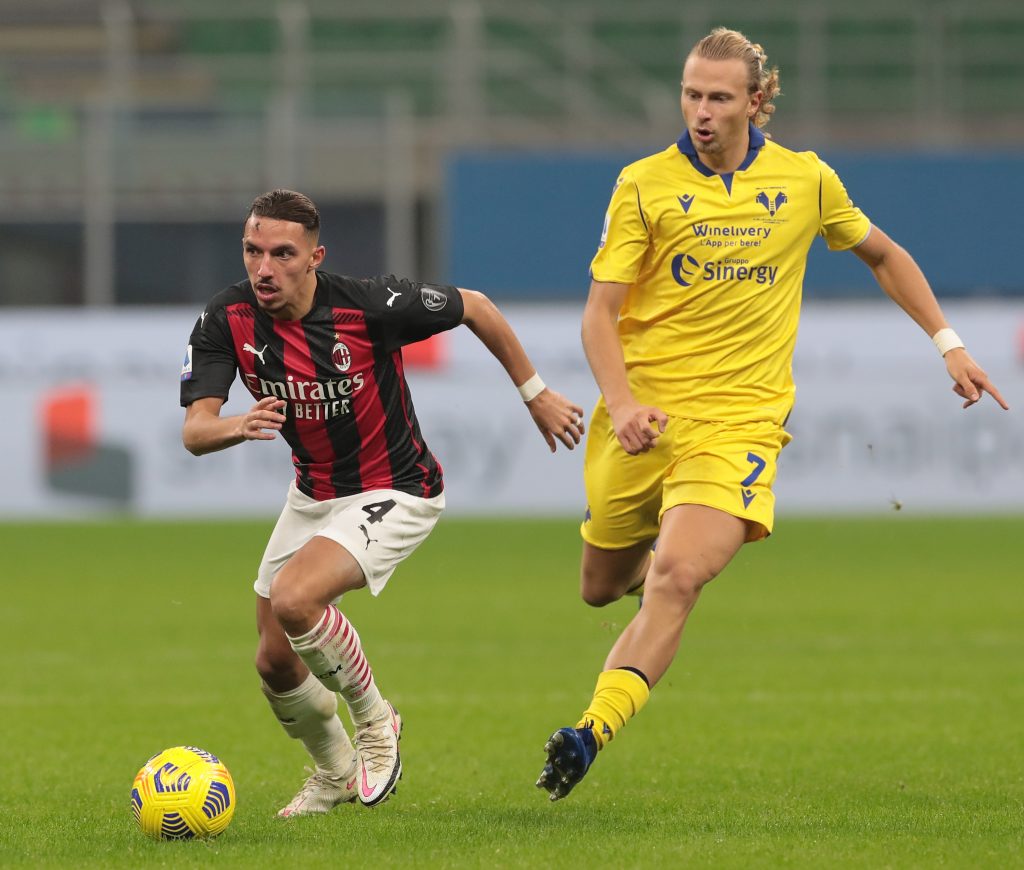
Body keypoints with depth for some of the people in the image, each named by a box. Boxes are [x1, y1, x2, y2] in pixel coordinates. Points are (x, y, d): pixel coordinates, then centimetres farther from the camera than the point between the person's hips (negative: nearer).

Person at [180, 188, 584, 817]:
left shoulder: (371, 305, -26)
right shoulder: (228, 320, -15)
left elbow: (475, 307, -9)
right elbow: (195, 430, -21)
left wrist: (536, 393, -1)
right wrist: (239, 427, -45)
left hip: (394, 494, -6)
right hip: (312, 496, 6)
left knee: (293, 597, -29)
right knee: (276, 663, 8)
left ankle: (373, 717, -3)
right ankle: (335, 774, 37)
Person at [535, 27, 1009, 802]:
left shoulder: (805, 180, 4)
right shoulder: (645, 184, -2)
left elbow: (882, 254, 22)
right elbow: (600, 310, -3)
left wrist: (948, 344, 17)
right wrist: (622, 403, -20)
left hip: (739, 419, -2)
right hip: (645, 415, 2)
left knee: (677, 578, -24)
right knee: (602, 587, 15)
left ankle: (593, 734, -27)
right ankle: (657, 554, 50)